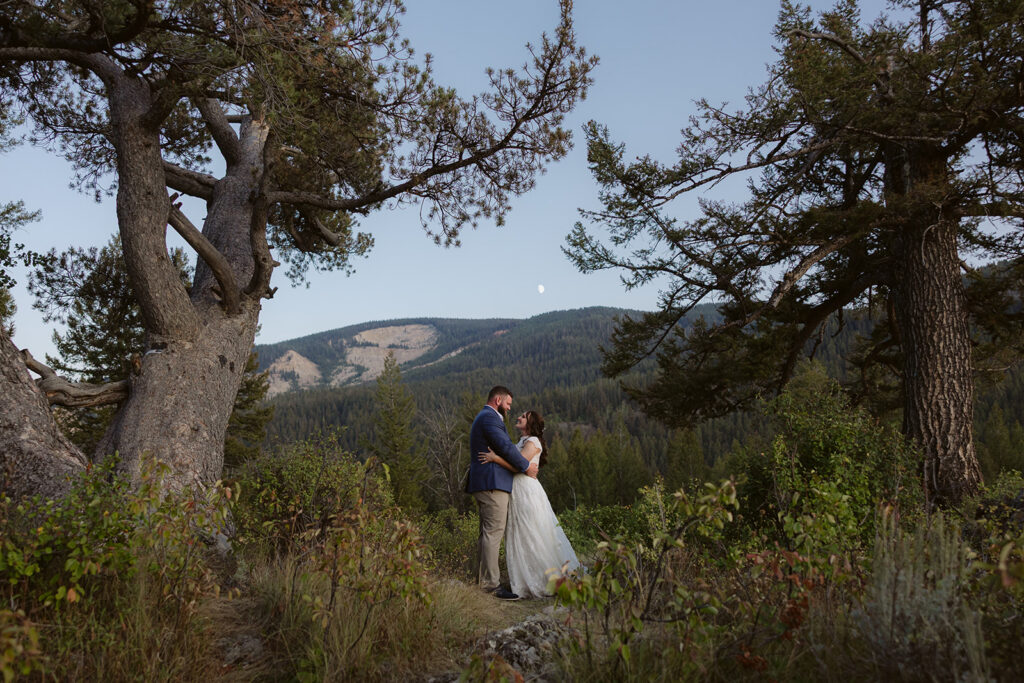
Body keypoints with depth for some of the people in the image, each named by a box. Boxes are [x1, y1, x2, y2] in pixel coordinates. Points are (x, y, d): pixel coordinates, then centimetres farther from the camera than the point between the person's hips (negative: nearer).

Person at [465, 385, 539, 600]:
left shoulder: (483, 417, 25)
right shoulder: (490, 417, -10)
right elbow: (506, 447, -18)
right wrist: (526, 466, -7)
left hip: (485, 484, 11)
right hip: (493, 484, -11)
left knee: (487, 533, 13)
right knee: (493, 532, -12)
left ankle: (482, 580, 17)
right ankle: (491, 584, -12)